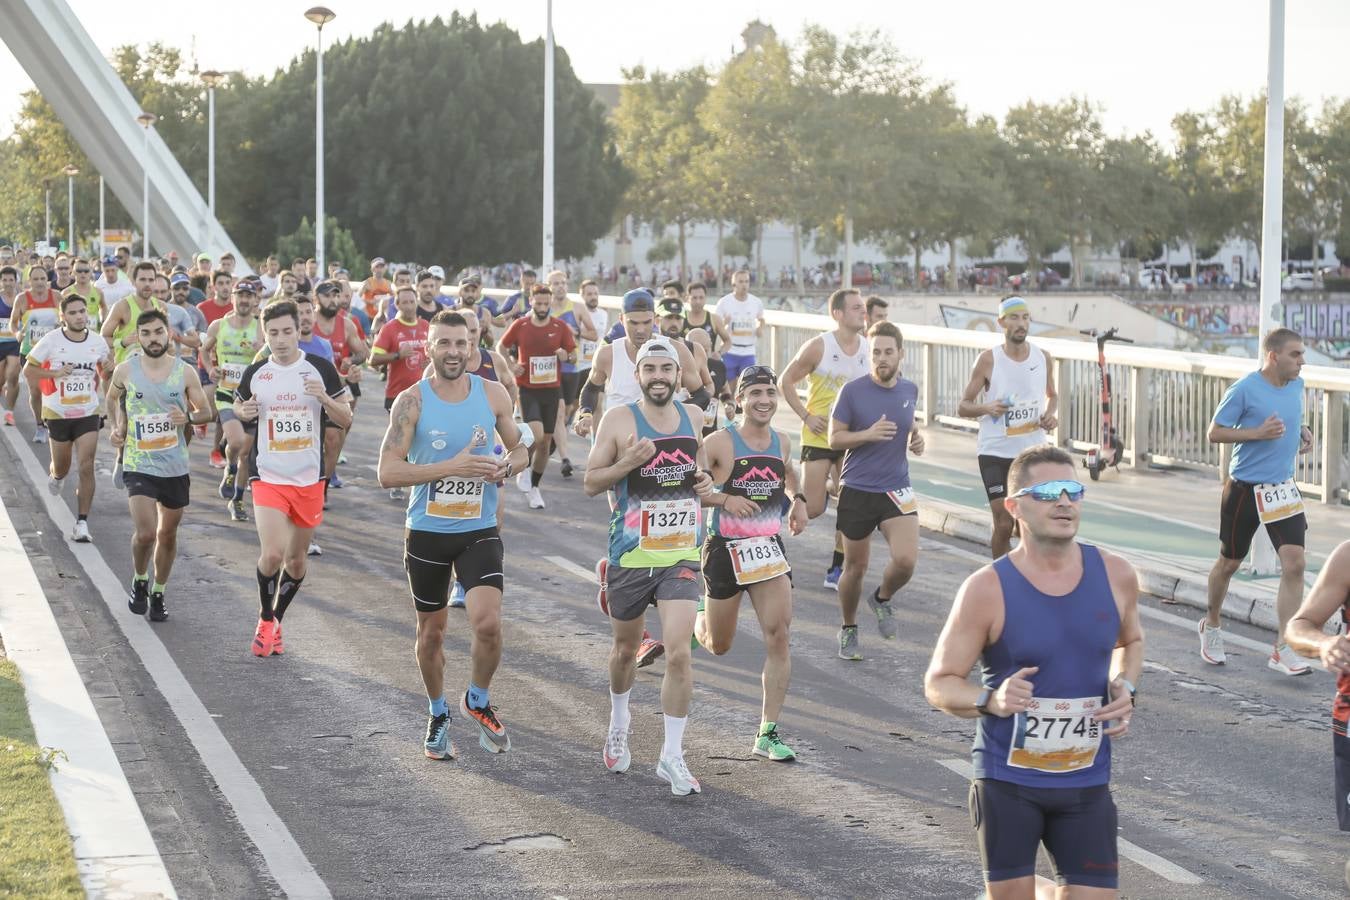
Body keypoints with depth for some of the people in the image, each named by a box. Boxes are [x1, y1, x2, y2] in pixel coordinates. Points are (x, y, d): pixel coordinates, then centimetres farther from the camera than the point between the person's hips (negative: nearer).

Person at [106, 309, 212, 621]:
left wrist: (188, 417, -17)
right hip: (138, 465, -2)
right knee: (145, 533, -15)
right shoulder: (125, 371, -5)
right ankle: (139, 581, 14)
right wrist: (117, 428, 2)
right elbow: (113, 398, 17)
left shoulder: (185, 372, -5)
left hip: (176, 466, 2)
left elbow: (206, 411, 4)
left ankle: (158, 594, 32)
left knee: (168, 534, 13)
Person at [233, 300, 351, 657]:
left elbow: (346, 420, 3)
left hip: (309, 480, 1)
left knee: (295, 559, 10)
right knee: (273, 554, -17)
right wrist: (244, 412, -4)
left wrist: (324, 398, -17)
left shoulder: (320, 369, -1)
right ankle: (265, 620, 7)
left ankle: (275, 622, 31)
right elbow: (238, 408, 20)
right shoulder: (255, 373, 2)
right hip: (268, 477, -1)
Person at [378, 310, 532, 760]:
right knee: (431, 632, 12)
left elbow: (520, 449, 13)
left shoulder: (493, 395, -1)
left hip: (479, 530, 1)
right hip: (427, 532, -1)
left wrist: (506, 466, -11)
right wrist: (452, 466, -24)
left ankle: (477, 702, 12)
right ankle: (438, 715, 34)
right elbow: (388, 472, -16)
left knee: (487, 623, -15)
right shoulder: (412, 402, -10)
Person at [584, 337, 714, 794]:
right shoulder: (619, 419, -7)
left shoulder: (693, 416, 4)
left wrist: (704, 482, 2)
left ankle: (672, 756, -3)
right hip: (630, 555, -1)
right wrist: (629, 462, -21)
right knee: (625, 648, 17)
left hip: (681, 555, 1)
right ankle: (619, 721, 46)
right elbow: (590, 483, -5)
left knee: (678, 653, -12)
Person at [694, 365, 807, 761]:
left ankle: (767, 734, -7)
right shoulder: (719, 443, -13)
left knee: (778, 635, -12)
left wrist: (797, 499, 12)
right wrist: (725, 499, -23)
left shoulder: (781, 442, 5)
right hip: (725, 550, -3)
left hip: (768, 548, 3)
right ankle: (698, 621, 51)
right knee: (719, 646, 11)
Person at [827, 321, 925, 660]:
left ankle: (883, 599, 16)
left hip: (896, 489, 2)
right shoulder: (852, 391, -9)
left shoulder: (909, 389, 4)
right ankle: (848, 629, 31)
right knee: (855, 567, 8)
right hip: (857, 491, -2)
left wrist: (914, 439, 3)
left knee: (906, 559, -17)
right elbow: (834, 438, -5)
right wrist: (868, 434, -21)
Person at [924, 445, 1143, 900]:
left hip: (1086, 782, 3)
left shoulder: (1115, 576, -1)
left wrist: (1125, 688, -1)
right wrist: (990, 700, -26)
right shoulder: (988, 590, -12)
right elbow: (939, 683, -7)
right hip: (1007, 780, -3)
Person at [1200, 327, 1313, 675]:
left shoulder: (1297, 386, 5)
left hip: (1282, 490, 5)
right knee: (1229, 563, 11)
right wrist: (1258, 433, -23)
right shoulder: (1245, 389, -14)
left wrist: (1302, 432, 3)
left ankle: (1282, 650, -9)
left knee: (1294, 563, -11)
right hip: (1244, 490, -4)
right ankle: (1211, 626, 38)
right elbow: (1215, 432, -11)